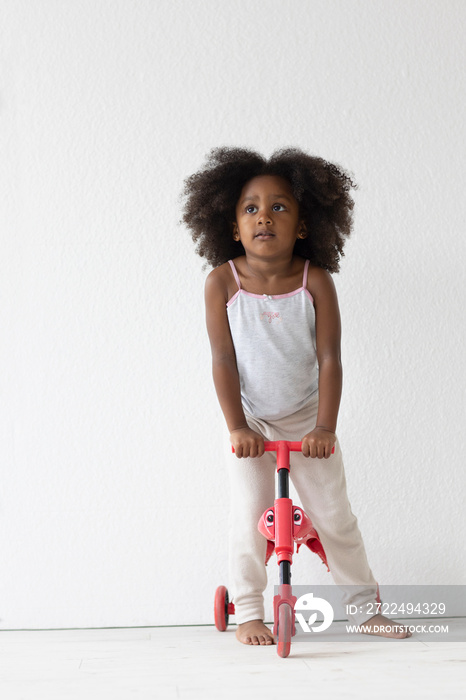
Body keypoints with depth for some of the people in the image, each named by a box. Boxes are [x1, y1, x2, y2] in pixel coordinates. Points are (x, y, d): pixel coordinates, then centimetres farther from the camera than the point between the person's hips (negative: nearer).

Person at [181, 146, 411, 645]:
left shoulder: (315, 281, -15)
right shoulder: (222, 283, -15)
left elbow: (329, 357, -15)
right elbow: (223, 358, -14)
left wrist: (325, 427, -22)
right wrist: (237, 427, -19)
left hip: (307, 422, 1)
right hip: (252, 423, 0)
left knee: (335, 516, 7)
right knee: (249, 517, -3)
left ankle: (365, 608, 21)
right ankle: (247, 613, 14)